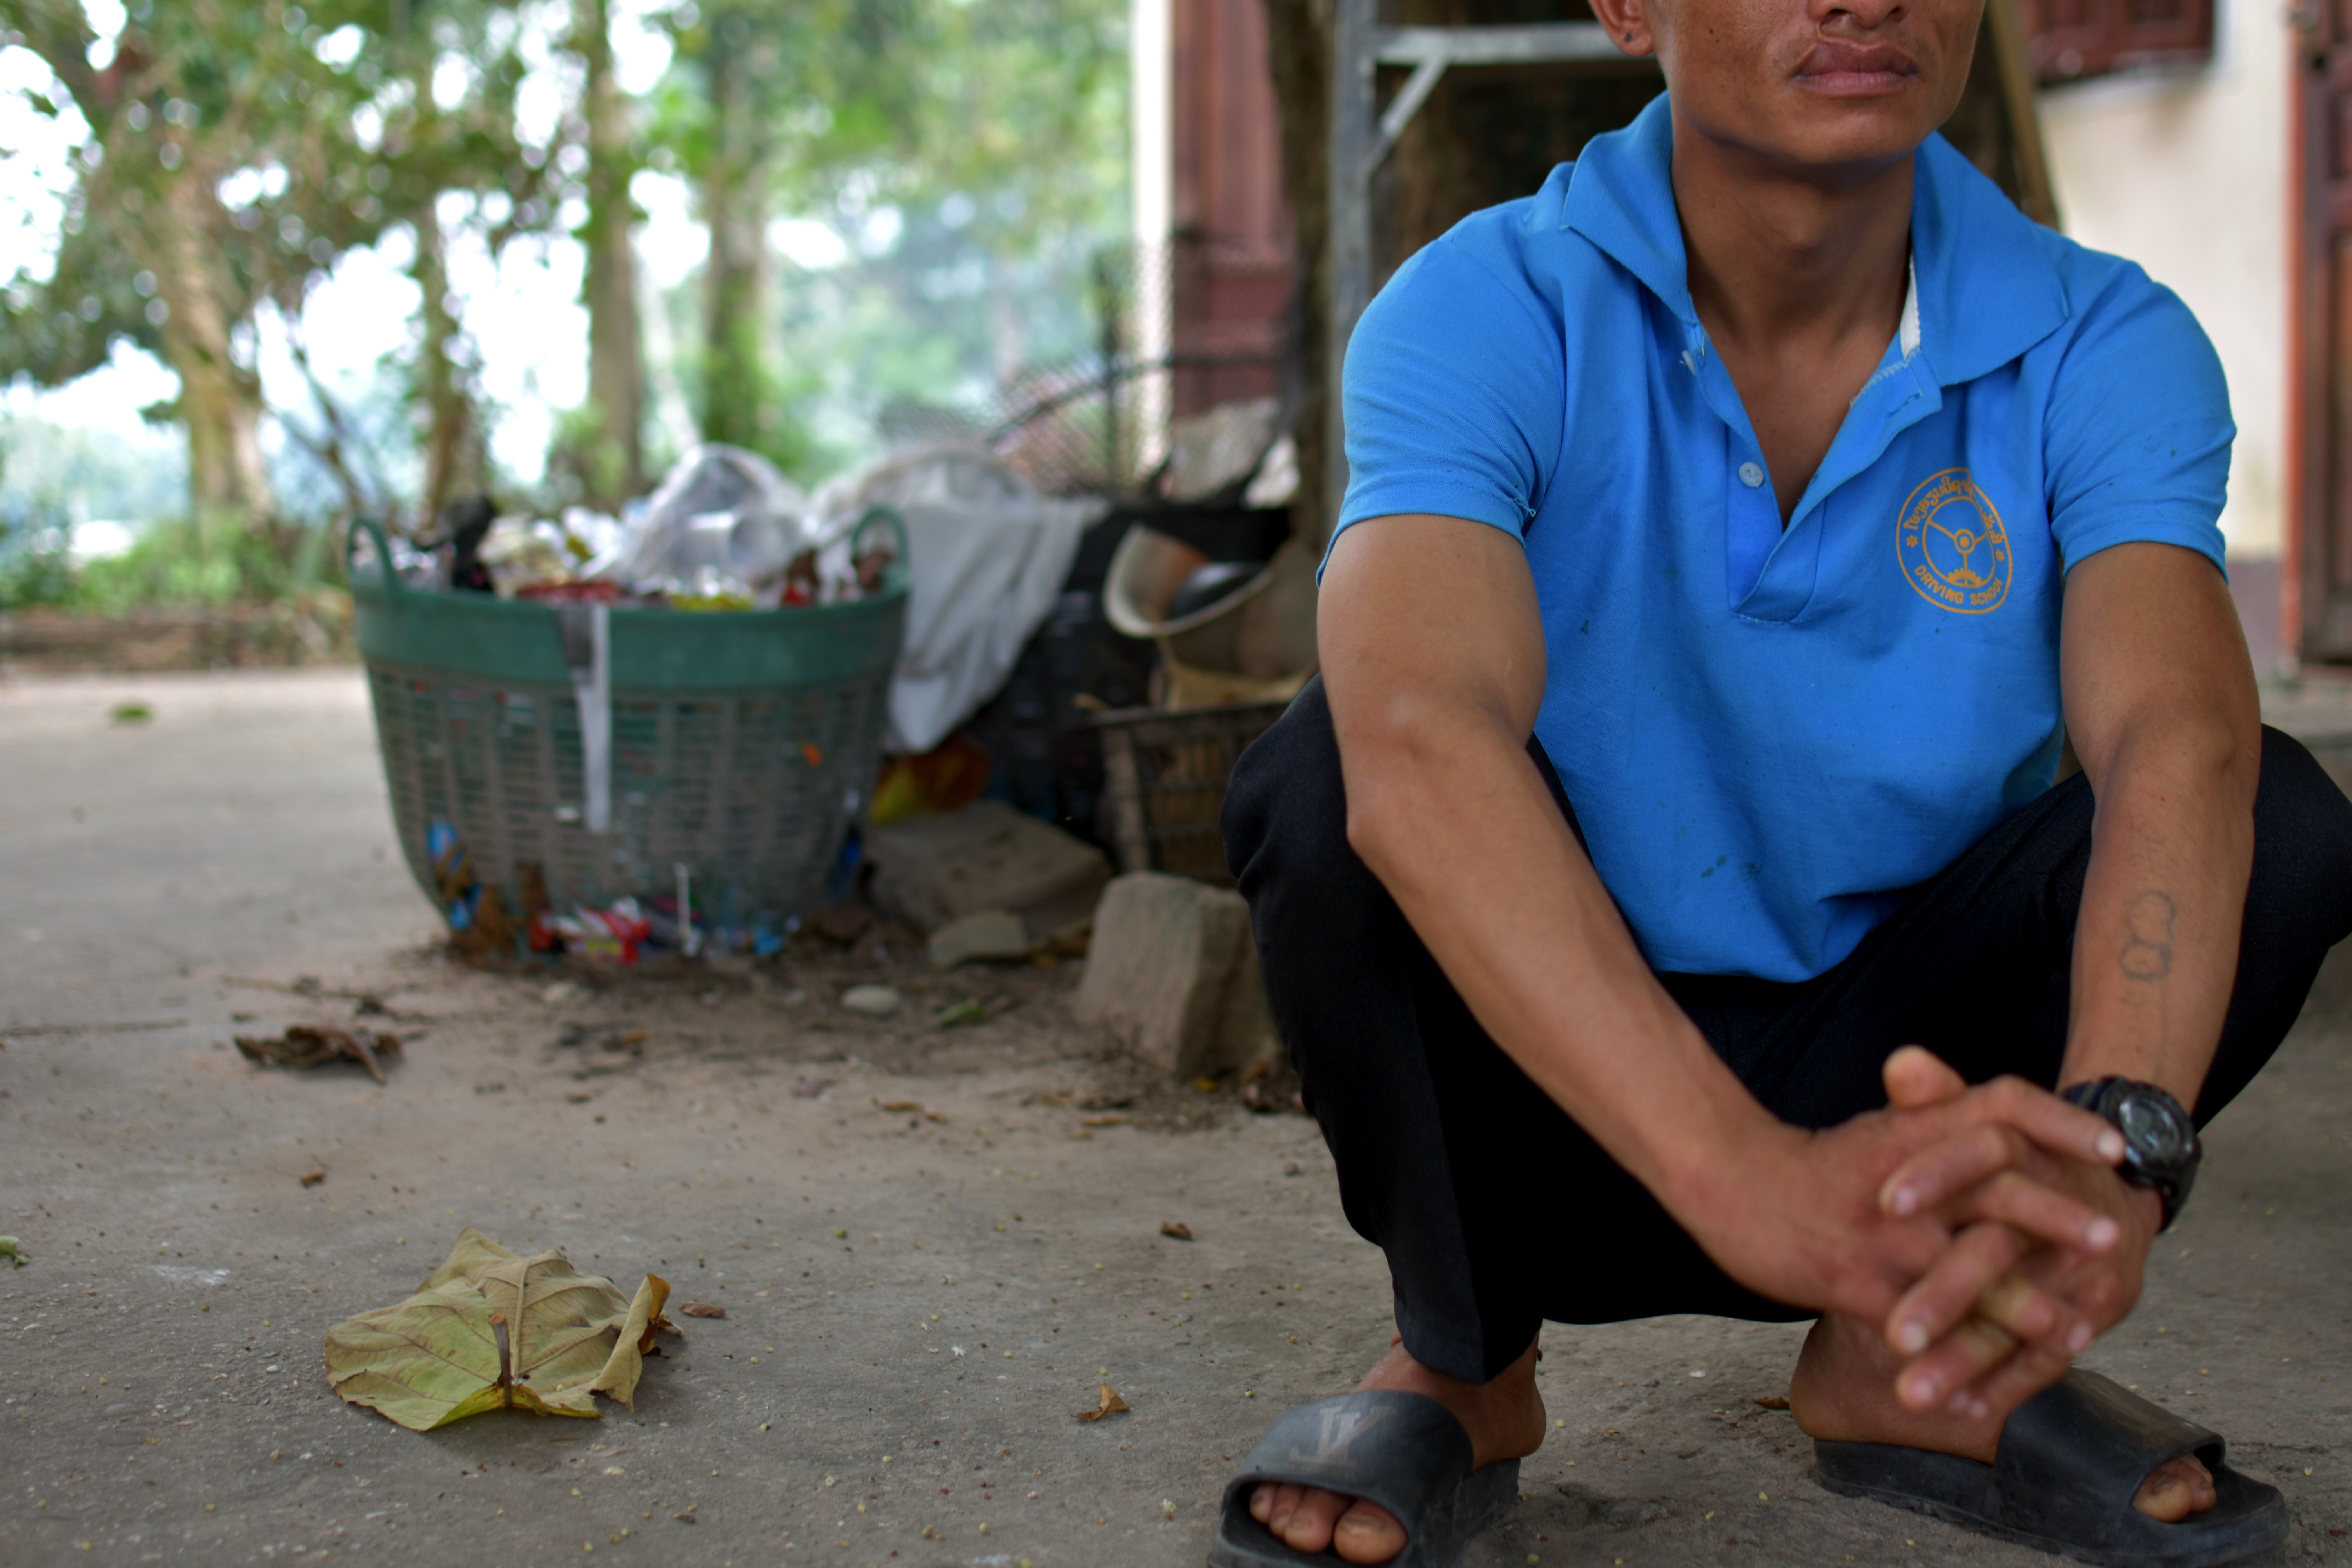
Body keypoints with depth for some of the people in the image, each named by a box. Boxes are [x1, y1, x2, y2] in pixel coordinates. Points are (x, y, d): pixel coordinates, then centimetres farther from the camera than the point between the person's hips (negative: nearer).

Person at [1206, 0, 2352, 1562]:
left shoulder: (2105, 347, -11)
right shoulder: (1484, 312, -19)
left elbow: (2179, 749, -29)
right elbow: (1421, 743, -38)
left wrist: (2116, 1140, -50)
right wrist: (1753, 1175, -53)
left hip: (1901, 1056, 2)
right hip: (1551, 1103, -2)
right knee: (1324, 777, -30)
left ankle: (1908, 1357, 1)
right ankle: (1462, 1365, -3)